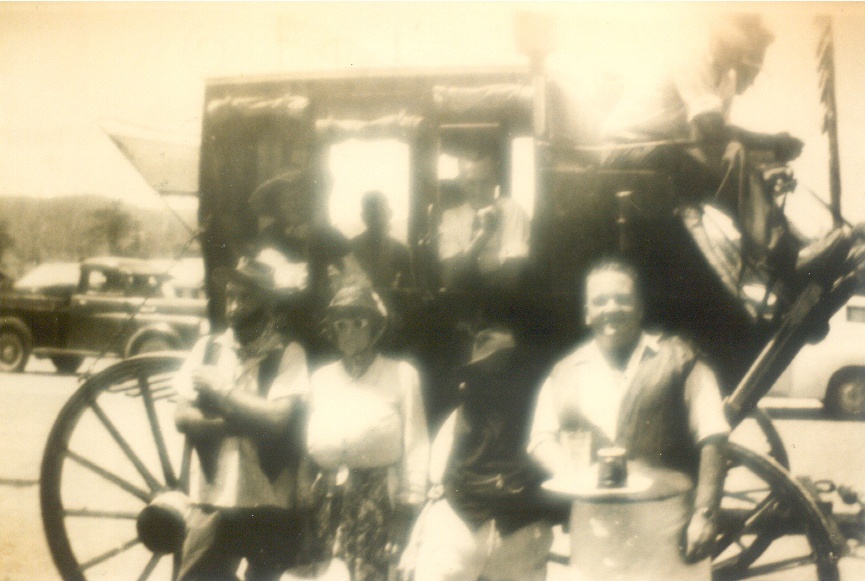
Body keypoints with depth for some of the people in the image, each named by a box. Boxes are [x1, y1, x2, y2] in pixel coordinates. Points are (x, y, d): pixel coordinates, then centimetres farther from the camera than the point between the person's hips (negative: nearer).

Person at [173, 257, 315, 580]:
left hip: (272, 504, -2)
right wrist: (248, 420, -12)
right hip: (214, 499, 2)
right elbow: (183, 417, -1)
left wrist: (219, 388, -8)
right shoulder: (207, 349, 8)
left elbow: (278, 416, -15)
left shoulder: (288, 355, -1)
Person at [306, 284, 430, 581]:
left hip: (382, 500, -3)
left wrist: (408, 507, -7)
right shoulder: (320, 378, 14)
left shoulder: (402, 374, 2)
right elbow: (310, 443, 16)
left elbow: (415, 444, -2)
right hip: (330, 501, 4)